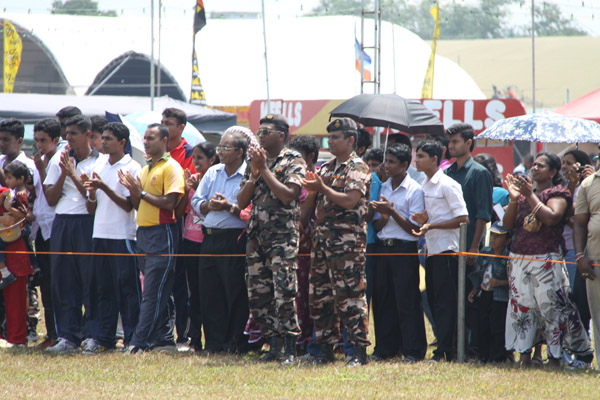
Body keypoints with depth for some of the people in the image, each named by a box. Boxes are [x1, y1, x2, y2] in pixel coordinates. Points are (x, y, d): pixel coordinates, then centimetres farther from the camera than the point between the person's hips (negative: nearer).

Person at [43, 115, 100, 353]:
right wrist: (63, 175, -3)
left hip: (87, 223, -5)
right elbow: (50, 198, 11)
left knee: (90, 280, -4)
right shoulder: (59, 160, 14)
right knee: (62, 281, 2)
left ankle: (91, 335, 2)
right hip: (61, 224, 5)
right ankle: (68, 336, 5)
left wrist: (74, 175, -9)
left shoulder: (98, 162, -1)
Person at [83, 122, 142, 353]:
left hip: (123, 236, -6)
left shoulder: (132, 168, -4)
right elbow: (91, 209, 14)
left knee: (127, 289, -4)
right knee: (101, 289, 7)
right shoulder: (99, 166, 13)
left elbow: (128, 205, -11)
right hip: (100, 235, 6)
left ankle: (131, 338, -1)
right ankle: (102, 338, 10)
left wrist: (104, 187, -18)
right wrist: (92, 193, -7)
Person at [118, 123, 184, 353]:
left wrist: (142, 192, -13)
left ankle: (139, 343, -15)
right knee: (158, 293, 10)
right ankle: (164, 340, 13)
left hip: (162, 233, -9)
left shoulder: (171, 168, -7)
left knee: (153, 294, -10)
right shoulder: (145, 169, 18)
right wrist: (132, 190, 2)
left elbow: (170, 203, -17)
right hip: (143, 232, 9)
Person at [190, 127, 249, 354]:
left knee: (236, 293, -3)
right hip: (210, 239, 7)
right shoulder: (212, 173, 15)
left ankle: (236, 343, 2)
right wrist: (209, 205, -6)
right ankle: (214, 342, 13)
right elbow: (196, 201, 13)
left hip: (235, 239, -7)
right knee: (209, 291, 7)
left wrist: (229, 207, -18)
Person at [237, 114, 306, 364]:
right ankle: (274, 346, 12)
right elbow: (241, 202, 11)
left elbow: (288, 195, -16)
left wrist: (265, 170, -12)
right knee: (258, 296, 4)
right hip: (257, 236, 7)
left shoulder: (294, 161, -1)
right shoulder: (255, 161, 16)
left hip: (283, 236, -6)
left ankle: (290, 350, -11)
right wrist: (254, 174, -3)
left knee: (284, 293, -14)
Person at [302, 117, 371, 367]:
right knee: (320, 295, 8)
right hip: (322, 238, 8)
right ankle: (325, 348, 14)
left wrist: (322, 188, -17)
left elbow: (350, 200, -17)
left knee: (350, 295, -9)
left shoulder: (358, 168, -5)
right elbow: (312, 202, 22)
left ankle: (359, 350, -7)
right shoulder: (326, 168, 19)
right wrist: (312, 190, 2)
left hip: (347, 241, -8)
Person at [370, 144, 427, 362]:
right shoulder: (383, 188, 13)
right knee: (382, 299, 6)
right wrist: (384, 217, -7)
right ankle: (385, 348, 13)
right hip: (383, 248, 6)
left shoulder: (414, 190, -4)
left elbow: (414, 228, -8)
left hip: (405, 250, -6)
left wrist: (392, 212, -15)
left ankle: (412, 350, -3)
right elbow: (376, 226, 14)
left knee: (406, 301, -6)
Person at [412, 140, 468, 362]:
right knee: (433, 301, 8)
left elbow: (462, 218, -14)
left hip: (446, 249, -9)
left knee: (445, 302, -8)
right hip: (432, 250, 9)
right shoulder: (424, 185, 16)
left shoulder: (447, 185, -10)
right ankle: (445, 349, 12)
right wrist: (423, 220, 2)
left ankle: (444, 351, -9)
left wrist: (431, 225, -19)